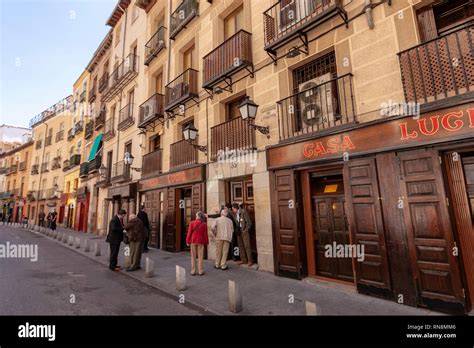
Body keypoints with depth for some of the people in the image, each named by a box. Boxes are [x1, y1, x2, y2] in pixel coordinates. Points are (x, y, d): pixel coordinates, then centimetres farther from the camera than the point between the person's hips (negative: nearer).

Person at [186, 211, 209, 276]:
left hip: (193, 241, 0)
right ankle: (200, 271, 10)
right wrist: (206, 242, 7)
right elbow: (205, 234, -3)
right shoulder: (204, 224, -4)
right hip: (201, 242, 0)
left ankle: (193, 271, 12)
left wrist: (188, 241, 3)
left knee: (193, 256, 9)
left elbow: (189, 233, -5)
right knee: (200, 256, 7)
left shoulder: (192, 223, -5)